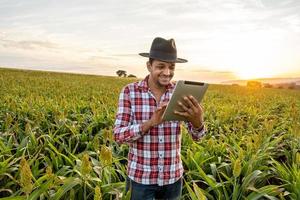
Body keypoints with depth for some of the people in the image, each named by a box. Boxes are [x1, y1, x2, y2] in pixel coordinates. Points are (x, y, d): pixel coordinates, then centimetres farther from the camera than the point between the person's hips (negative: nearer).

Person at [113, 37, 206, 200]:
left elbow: (197, 136, -9)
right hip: (140, 177, -2)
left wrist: (197, 119, -33)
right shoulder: (129, 92, -11)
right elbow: (118, 135, -15)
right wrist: (151, 122, -31)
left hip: (173, 177, 3)